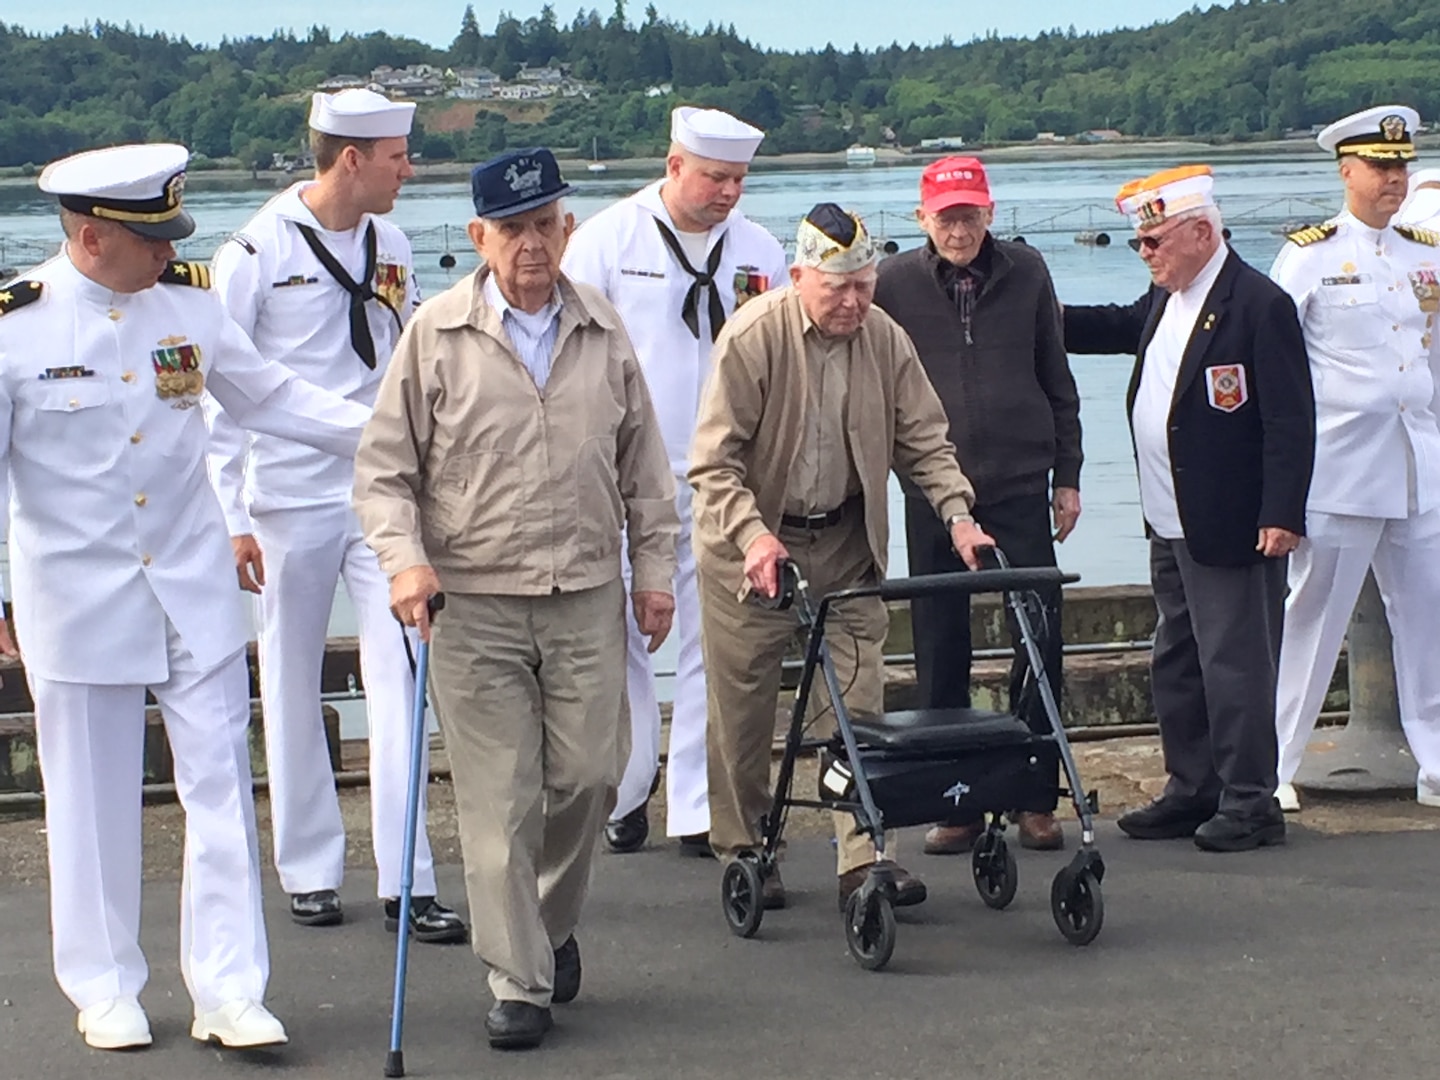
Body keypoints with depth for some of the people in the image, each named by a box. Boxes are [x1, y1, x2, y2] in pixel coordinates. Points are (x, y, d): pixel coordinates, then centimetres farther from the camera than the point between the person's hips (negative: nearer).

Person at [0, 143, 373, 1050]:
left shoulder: (190, 297, 0)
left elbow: (267, 395, 12)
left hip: (194, 589, 3)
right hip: (79, 596, -3)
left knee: (220, 785, 1)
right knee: (94, 798, 7)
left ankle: (228, 989, 8)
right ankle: (106, 990, 22)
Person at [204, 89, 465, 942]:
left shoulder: (392, 248, 7)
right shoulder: (259, 254, -7)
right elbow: (220, 394, -5)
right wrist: (230, 518, -9)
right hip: (290, 502, -3)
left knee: (400, 676, -4)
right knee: (293, 687, 7)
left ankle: (406, 880, -2)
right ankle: (311, 871, 19)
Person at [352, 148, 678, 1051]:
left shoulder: (603, 330, 8)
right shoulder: (437, 334, -2)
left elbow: (643, 463, 16)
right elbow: (385, 468, 0)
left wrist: (654, 568, 13)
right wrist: (405, 559, -13)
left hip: (588, 597, 3)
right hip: (475, 604, -3)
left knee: (587, 779, 5)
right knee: (498, 800, -2)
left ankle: (554, 922, 32)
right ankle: (519, 983, 7)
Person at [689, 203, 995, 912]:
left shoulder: (885, 340, -4)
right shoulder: (753, 335, -17)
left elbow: (924, 441, 4)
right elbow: (714, 461, -18)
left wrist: (957, 513, -12)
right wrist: (753, 536, -32)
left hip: (845, 542, 4)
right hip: (750, 543, -3)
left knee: (859, 698, -3)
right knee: (742, 707, 2)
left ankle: (864, 858, -1)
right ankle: (741, 851, 18)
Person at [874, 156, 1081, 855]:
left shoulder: (1026, 274, 5)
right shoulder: (893, 284, 2)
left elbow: (1057, 381, 12)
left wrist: (1066, 475, 10)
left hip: (1020, 484, 0)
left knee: (1039, 639, -3)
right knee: (940, 648, 3)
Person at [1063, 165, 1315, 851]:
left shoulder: (1258, 304, -16)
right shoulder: (1165, 299, 10)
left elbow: (1291, 420, -18)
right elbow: (1124, 328, 34)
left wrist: (1283, 514, -21)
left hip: (1232, 529, -9)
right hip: (1171, 527, 9)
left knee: (1234, 665, -3)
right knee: (1176, 665, 16)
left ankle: (1249, 804, 6)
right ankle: (1192, 792, 26)